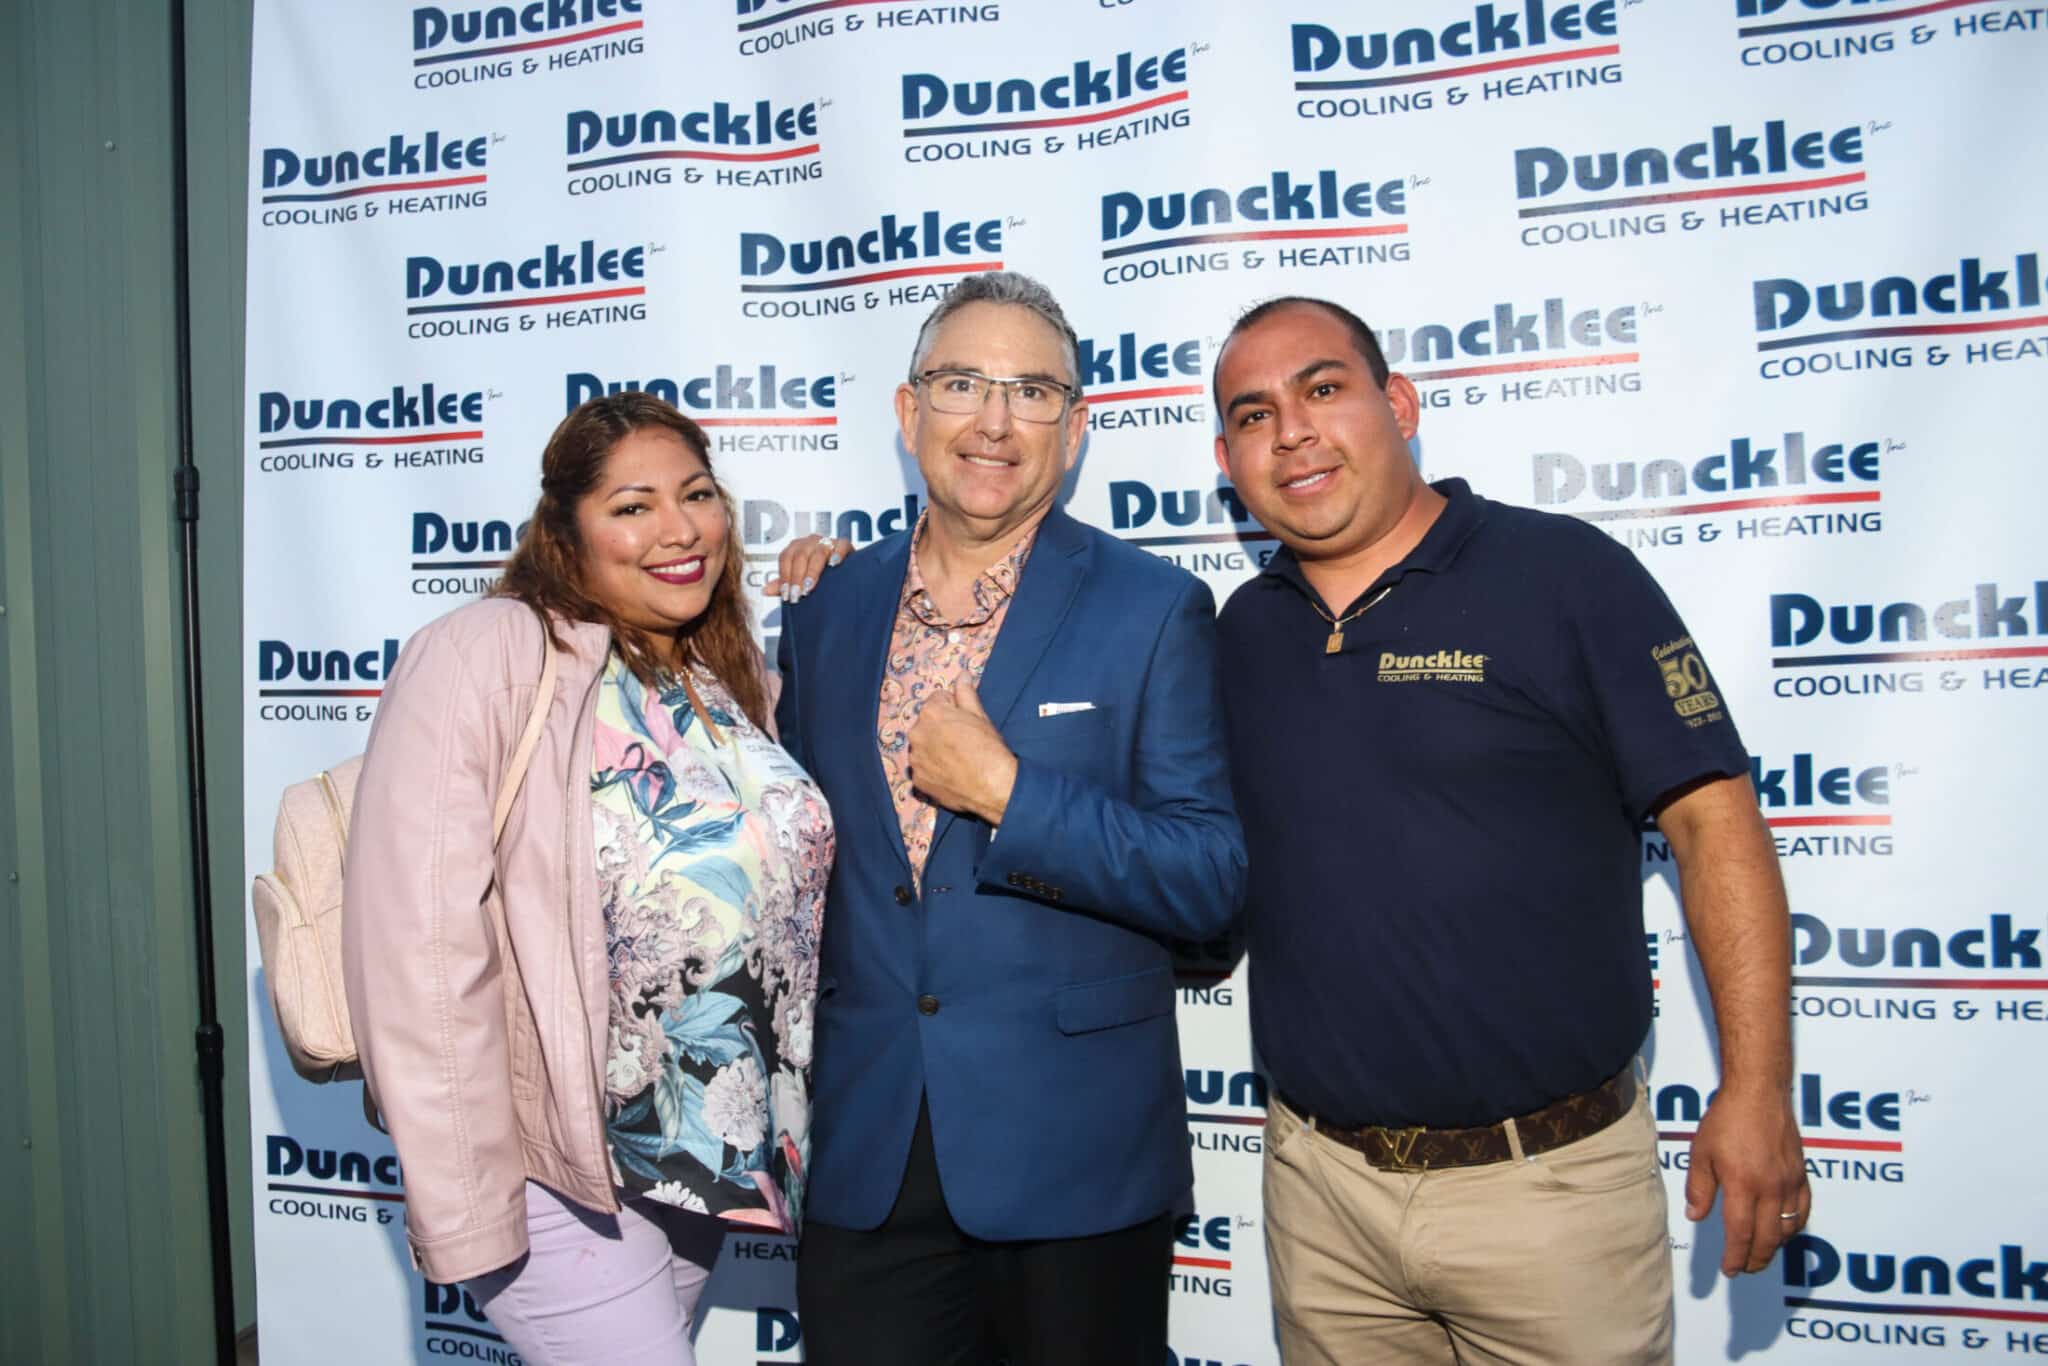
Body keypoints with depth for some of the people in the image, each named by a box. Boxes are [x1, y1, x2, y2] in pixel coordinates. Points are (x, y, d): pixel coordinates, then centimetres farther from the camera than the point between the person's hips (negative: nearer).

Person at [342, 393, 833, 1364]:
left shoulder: (736, 681, 6)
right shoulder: (484, 657, -17)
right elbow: (423, 955, -21)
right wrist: (464, 1212, -19)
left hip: (708, 1161, 7)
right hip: (558, 1172, -6)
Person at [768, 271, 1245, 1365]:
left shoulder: (1154, 611, -6)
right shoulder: (828, 610, 5)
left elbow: (1210, 883, -11)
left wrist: (1005, 792, -19)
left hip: (1073, 1159, -3)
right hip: (861, 1153, 3)